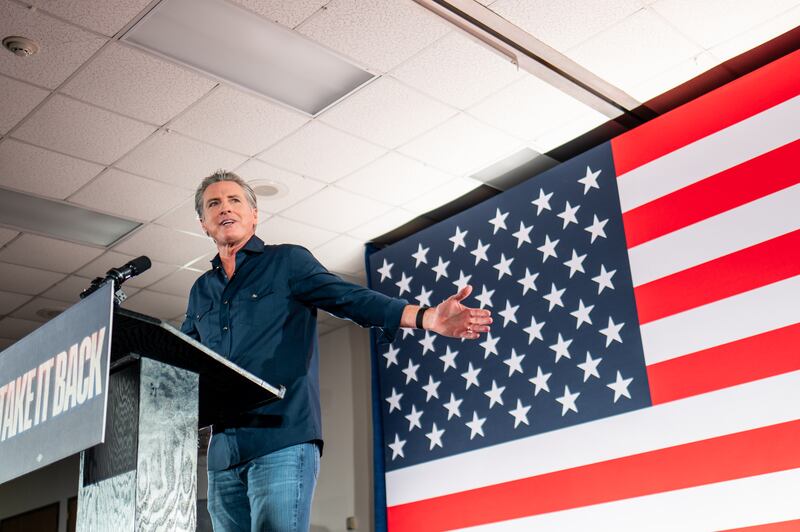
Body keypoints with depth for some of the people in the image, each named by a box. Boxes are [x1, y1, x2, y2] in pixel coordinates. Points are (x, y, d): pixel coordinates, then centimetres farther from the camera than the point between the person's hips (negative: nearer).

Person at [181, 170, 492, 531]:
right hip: (223, 451, 6)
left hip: (283, 441, -5)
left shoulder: (287, 261, 5)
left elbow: (352, 299, -6)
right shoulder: (200, 291, 20)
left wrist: (427, 317, -21)